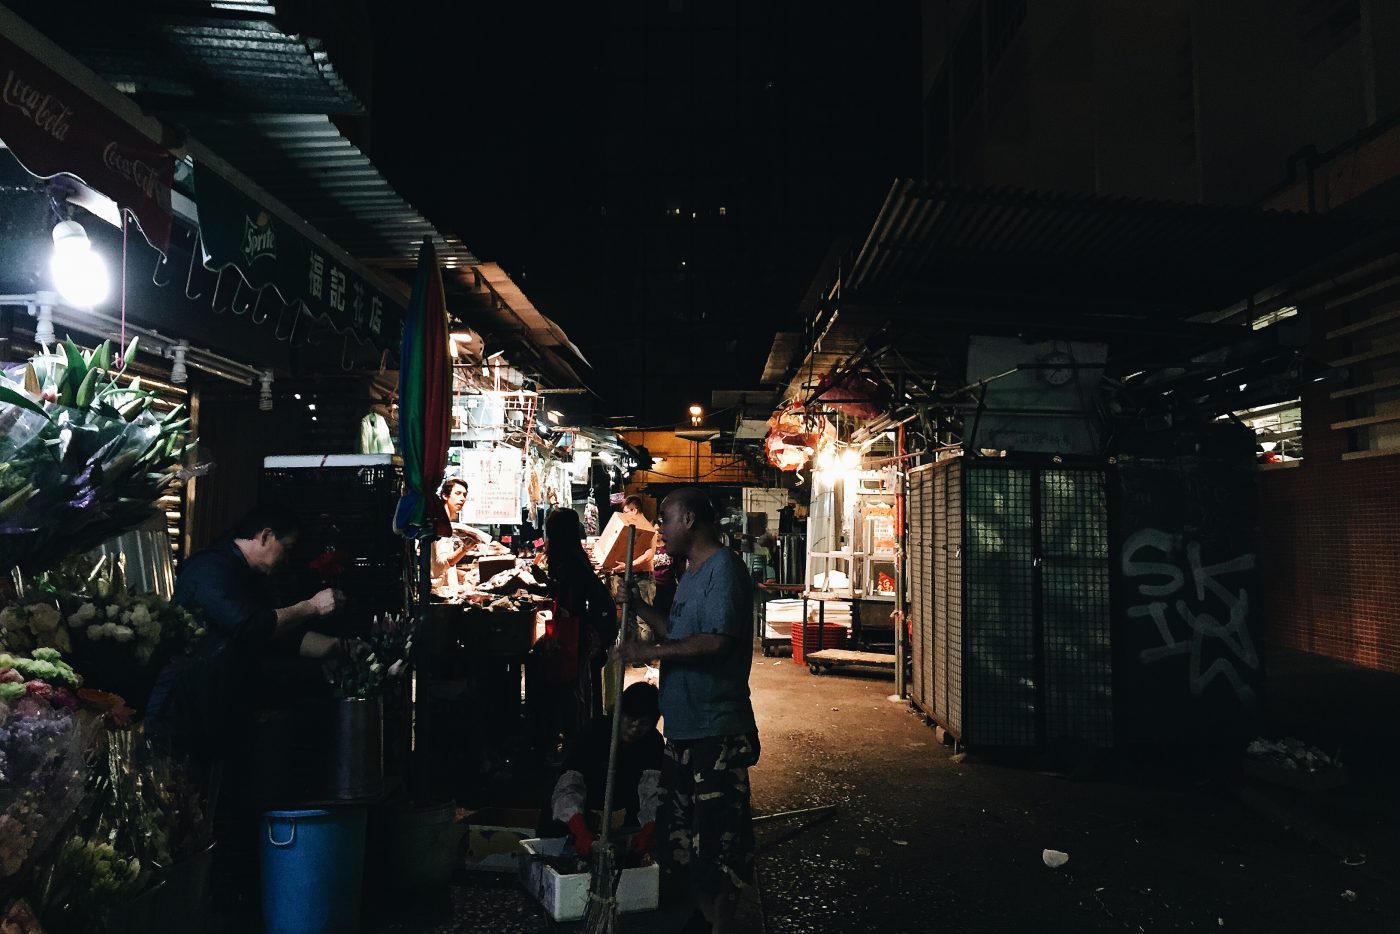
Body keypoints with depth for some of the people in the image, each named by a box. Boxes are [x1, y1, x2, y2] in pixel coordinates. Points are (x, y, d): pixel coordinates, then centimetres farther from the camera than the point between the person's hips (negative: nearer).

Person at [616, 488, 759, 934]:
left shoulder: (724, 568, -16)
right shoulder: (692, 572, 17)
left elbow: (716, 641, -26)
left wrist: (650, 652, -20)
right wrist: (641, 608, 14)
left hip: (717, 730, -11)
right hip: (684, 727, 11)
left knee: (719, 836, 0)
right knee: (686, 833, 19)